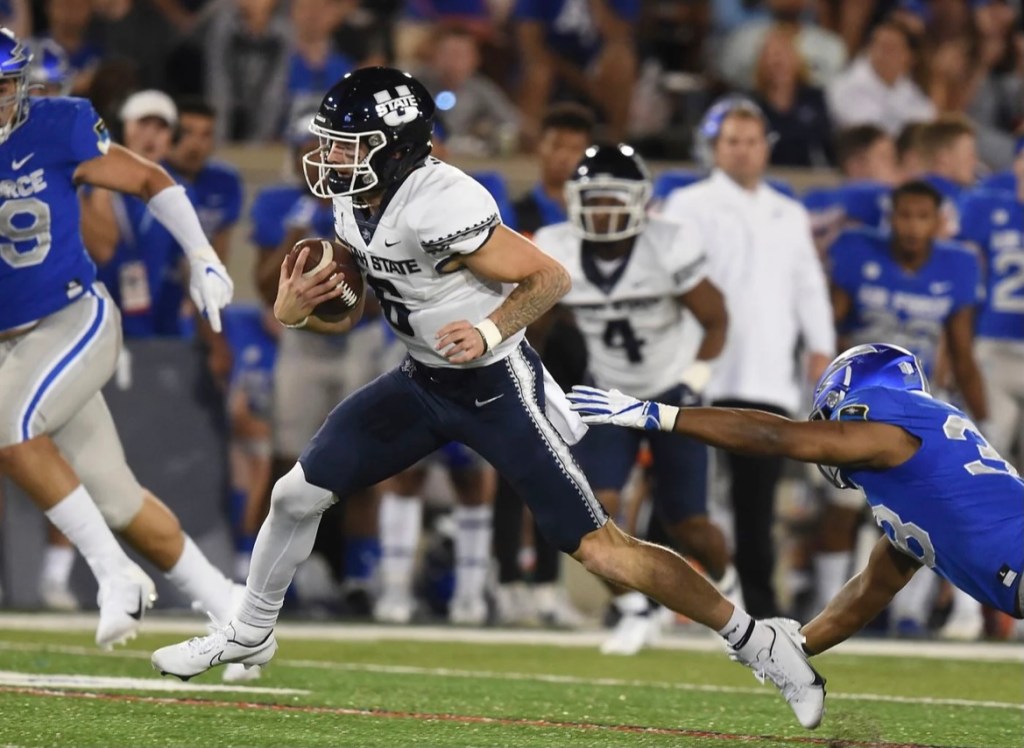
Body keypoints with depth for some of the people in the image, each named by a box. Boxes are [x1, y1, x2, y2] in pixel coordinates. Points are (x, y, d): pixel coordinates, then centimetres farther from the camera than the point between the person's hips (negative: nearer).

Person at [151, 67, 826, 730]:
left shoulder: (440, 206, -29)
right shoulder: (354, 206, -2)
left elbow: (550, 277, -21)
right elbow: (344, 315, 10)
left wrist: (490, 333, -34)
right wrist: (296, 308, -11)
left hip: (498, 387, -8)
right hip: (422, 382, 8)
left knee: (600, 549, -9)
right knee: (298, 495, 7)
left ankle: (758, 642, 1)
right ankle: (249, 636, 30)